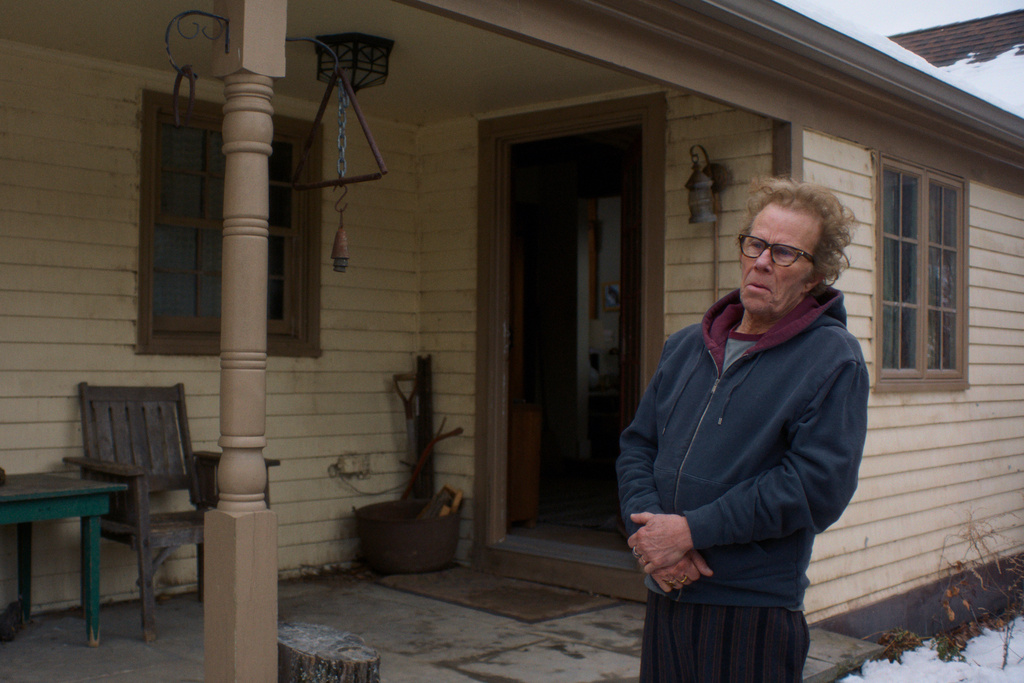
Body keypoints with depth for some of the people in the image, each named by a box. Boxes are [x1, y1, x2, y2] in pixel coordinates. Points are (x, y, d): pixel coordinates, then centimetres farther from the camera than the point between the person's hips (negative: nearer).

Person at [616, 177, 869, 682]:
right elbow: (637, 445, 10)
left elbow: (818, 486, -16)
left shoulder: (834, 360, -8)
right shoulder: (685, 346, 11)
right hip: (665, 595, 5)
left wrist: (691, 530, -16)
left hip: (754, 611, -5)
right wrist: (648, 528, -10)